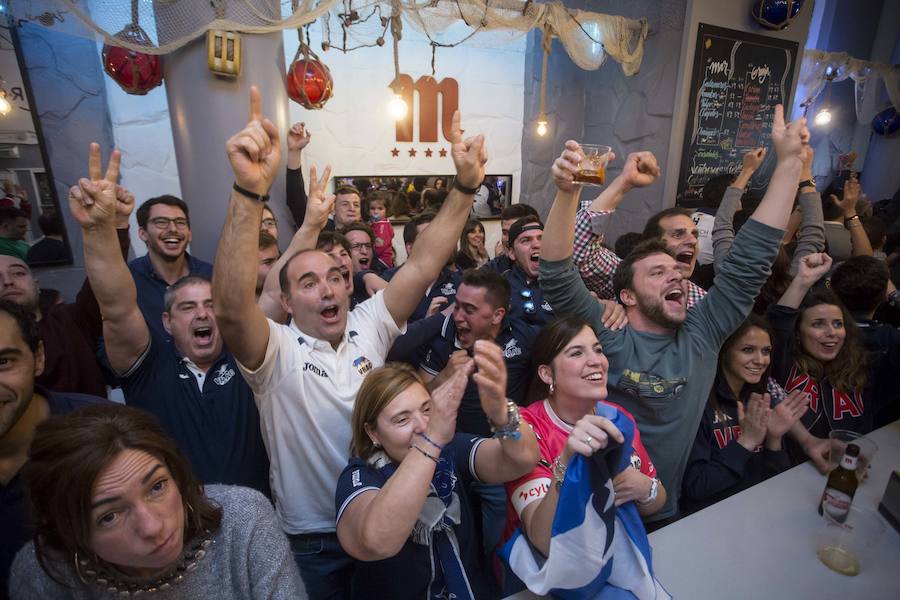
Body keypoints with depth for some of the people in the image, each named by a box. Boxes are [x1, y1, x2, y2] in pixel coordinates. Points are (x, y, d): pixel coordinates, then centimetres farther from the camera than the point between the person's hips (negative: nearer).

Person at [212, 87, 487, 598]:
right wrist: (250, 191, -47)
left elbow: (424, 266, -14)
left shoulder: (367, 328, -6)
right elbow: (231, 307, -36)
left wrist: (465, 186, -22)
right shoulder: (276, 351, -15)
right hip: (315, 543, -3)